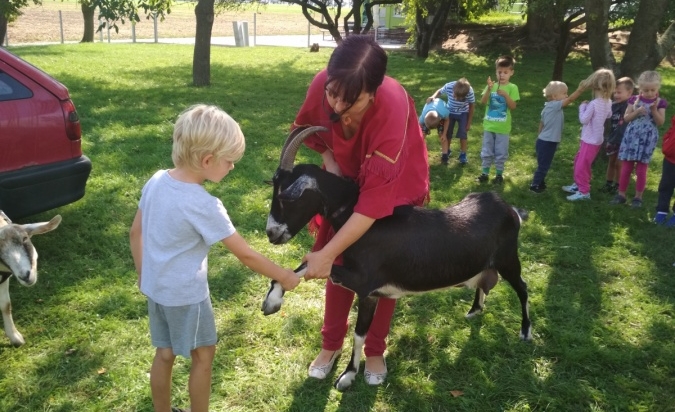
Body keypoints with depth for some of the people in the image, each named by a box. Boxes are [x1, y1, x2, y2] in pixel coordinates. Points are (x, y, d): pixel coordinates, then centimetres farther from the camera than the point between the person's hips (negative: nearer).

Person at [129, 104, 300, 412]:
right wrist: (284, 277, -7)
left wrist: (143, 274, 19)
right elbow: (245, 255, -20)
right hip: (186, 294, -7)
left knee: (165, 354, 22)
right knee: (203, 355, 15)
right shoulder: (203, 205, -27)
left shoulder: (156, 181, -7)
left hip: (155, 288, 7)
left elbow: (135, 232, 6)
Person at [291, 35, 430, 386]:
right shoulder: (322, 85, -31)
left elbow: (374, 202, -41)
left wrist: (326, 253, -40)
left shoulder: (393, 109, -43)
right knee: (342, 263, 7)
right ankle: (331, 343, 26)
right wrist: (329, 161, -19)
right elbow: (307, 128, -3)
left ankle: (375, 349, 26)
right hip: (346, 177, 3)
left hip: (394, 184, -3)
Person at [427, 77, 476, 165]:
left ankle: (463, 154, 17)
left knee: (462, 134, -2)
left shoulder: (470, 91, -33)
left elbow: (471, 106, -15)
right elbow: (439, 91, -8)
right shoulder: (448, 86, -33)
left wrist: (469, 123, -7)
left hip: (463, 113, -1)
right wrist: (433, 97, -31)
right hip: (450, 112, 1)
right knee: (447, 133, 9)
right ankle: (446, 151, 33)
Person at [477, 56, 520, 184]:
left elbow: (513, 107, -11)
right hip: (489, 125, 2)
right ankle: (484, 173, 20)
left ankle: (499, 174, 20)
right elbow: (483, 102, -10)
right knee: (486, 152, 10)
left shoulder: (512, 88, -5)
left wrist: (505, 95, -24)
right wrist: (489, 89, -24)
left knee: (501, 153, 8)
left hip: (503, 127, -2)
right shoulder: (492, 85, 0)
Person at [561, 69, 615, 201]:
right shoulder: (608, 102, 1)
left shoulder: (593, 104, -25)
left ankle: (584, 192, 6)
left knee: (582, 165, -1)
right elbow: (608, 115, 18)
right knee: (578, 161, 23)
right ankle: (578, 185, 35)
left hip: (590, 140, -9)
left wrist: (582, 107, -7)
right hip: (596, 139, 9)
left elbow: (583, 120, -20)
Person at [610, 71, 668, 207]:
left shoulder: (660, 103, -1)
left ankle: (638, 197, 13)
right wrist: (637, 112, -13)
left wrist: (654, 110, -18)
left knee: (641, 170, 1)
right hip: (632, 136, 2)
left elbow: (660, 122, -5)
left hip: (647, 139, -2)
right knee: (626, 168, 5)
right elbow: (626, 118, 3)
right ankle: (621, 194, 14)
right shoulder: (635, 100, 3)